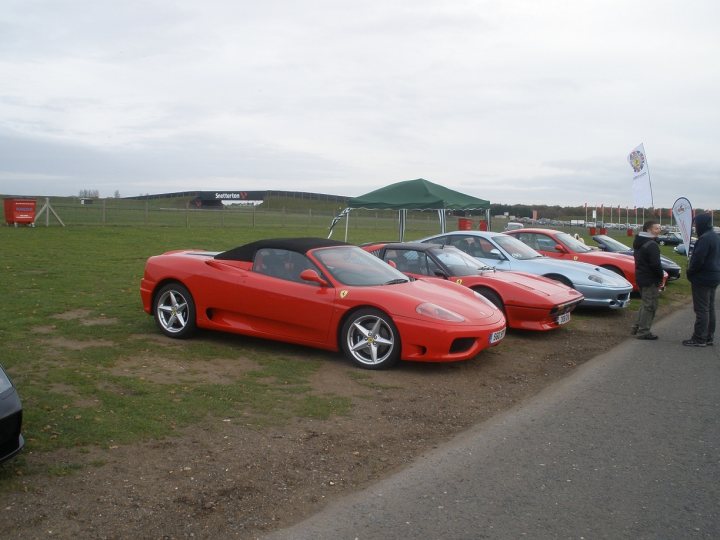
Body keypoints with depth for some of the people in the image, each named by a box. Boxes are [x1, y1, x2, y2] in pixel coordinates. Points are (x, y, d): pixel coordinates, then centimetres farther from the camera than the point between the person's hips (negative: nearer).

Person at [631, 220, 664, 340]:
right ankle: (643, 332, 0)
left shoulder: (638, 242, 12)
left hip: (640, 277, 10)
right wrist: (660, 278, -10)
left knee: (645, 303, 21)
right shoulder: (651, 245, -19)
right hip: (650, 280, -10)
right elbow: (656, 264, -24)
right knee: (649, 305, -3)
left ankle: (638, 327, 26)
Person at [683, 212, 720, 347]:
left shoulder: (704, 238, -20)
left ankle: (699, 339, -1)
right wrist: (692, 271, 14)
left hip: (702, 279, -10)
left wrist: (690, 272, -7)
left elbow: (698, 260, -24)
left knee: (701, 310, -5)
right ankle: (709, 337, 22)